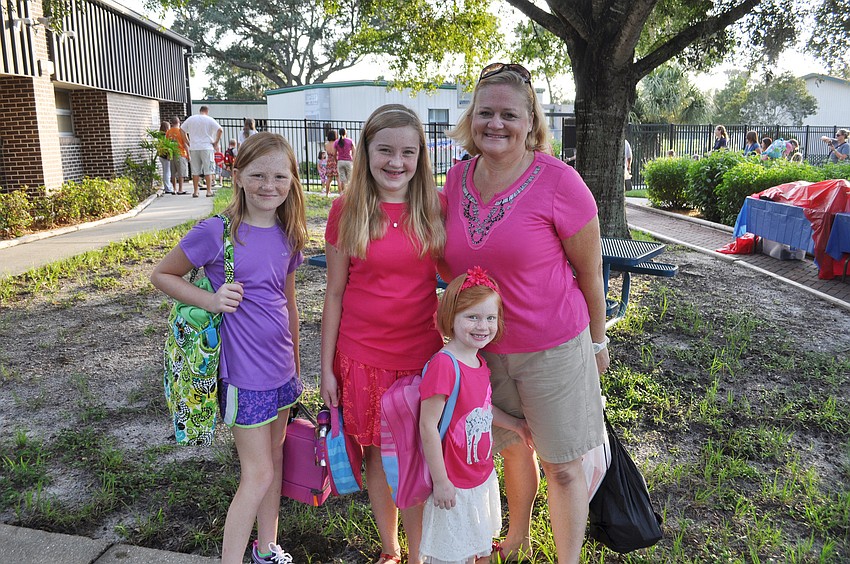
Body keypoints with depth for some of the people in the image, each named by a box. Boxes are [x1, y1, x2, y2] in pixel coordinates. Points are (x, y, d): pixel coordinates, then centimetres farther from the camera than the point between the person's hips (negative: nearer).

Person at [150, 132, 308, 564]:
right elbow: (161, 275, -4)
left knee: (275, 458, 19)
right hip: (243, 371, -6)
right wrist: (210, 300, -20)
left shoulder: (287, 234, 1)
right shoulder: (215, 232, -16)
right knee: (258, 473, 1)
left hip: (280, 367, 6)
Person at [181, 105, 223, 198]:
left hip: (193, 148, 3)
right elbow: (219, 129, -11)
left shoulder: (190, 119, 10)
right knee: (208, 170, 2)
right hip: (207, 148, -3)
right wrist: (216, 143, -4)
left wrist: (188, 142, 14)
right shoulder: (209, 120, 0)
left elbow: (182, 130, 13)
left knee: (195, 171, 7)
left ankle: (195, 191, 8)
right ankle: (209, 191, 0)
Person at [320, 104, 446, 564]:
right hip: (362, 354, 0)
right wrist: (327, 367, 1)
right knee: (377, 454, 14)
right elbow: (335, 292, 1)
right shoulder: (346, 209, -4)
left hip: (422, 354, 0)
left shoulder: (435, 208, -2)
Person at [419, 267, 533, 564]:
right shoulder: (444, 365, -27)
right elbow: (428, 426, -24)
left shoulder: (479, 362, 0)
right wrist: (440, 481, -20)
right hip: (455, 485, -8)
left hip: (484, 475, 8)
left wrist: (517, 425, 18)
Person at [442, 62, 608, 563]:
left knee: (563, 466, 10)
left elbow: (590, 272, -7)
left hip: (553, 348, -4)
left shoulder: (557, 181, -17)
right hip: (485, 347, 5)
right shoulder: (458, 178, -2)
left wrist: (597, 339, 1)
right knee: (513, 449, 23)